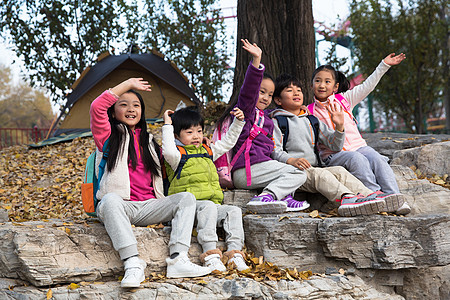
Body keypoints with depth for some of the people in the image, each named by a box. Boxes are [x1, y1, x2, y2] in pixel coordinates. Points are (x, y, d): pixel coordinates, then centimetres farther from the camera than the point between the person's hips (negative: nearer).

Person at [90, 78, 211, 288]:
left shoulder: (148, 141, 25)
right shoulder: (109, 136, 10)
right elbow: (97, 107, -7)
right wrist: (128, 84, 0)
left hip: (148, 207, 5)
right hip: (120, 206, -4)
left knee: (187, 198, -17)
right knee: (110, 199, -38)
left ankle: (178, 259, -34)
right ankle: (132, 263, -46)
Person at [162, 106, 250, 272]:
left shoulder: (207, 151, 24)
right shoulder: (178, 154, 2)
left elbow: (227, 142, 33)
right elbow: (168, 152, -22)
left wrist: (238, 122, 22)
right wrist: (167, 126, -14)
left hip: (213, 205, 6)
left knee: (234, 211, -17)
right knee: (208, 207, -35)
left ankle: (235, 252, -25)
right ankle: (210, 253, -42)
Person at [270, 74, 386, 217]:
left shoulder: (312, 122, 24)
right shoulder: (277, 122, 7)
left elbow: (335, 146, 20)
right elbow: (274, 151, -6)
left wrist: (339, 127, 1)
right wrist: (291, 160, -26)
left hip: (314, 169, 5)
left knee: (339, 171, -23)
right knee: (320, 174, -34)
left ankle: (369, 195, -45)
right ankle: (346, 197, -59)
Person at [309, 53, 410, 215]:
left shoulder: (344, 99, 14)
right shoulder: (310, 111, 9)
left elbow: (367, 86, 10)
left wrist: (384, 65, 7)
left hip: (359, 146, 3)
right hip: (333, 154, -3)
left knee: (377, 159, -26)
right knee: (356, 159, -34)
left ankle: (394, 196, -34)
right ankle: (376, 193, -39)